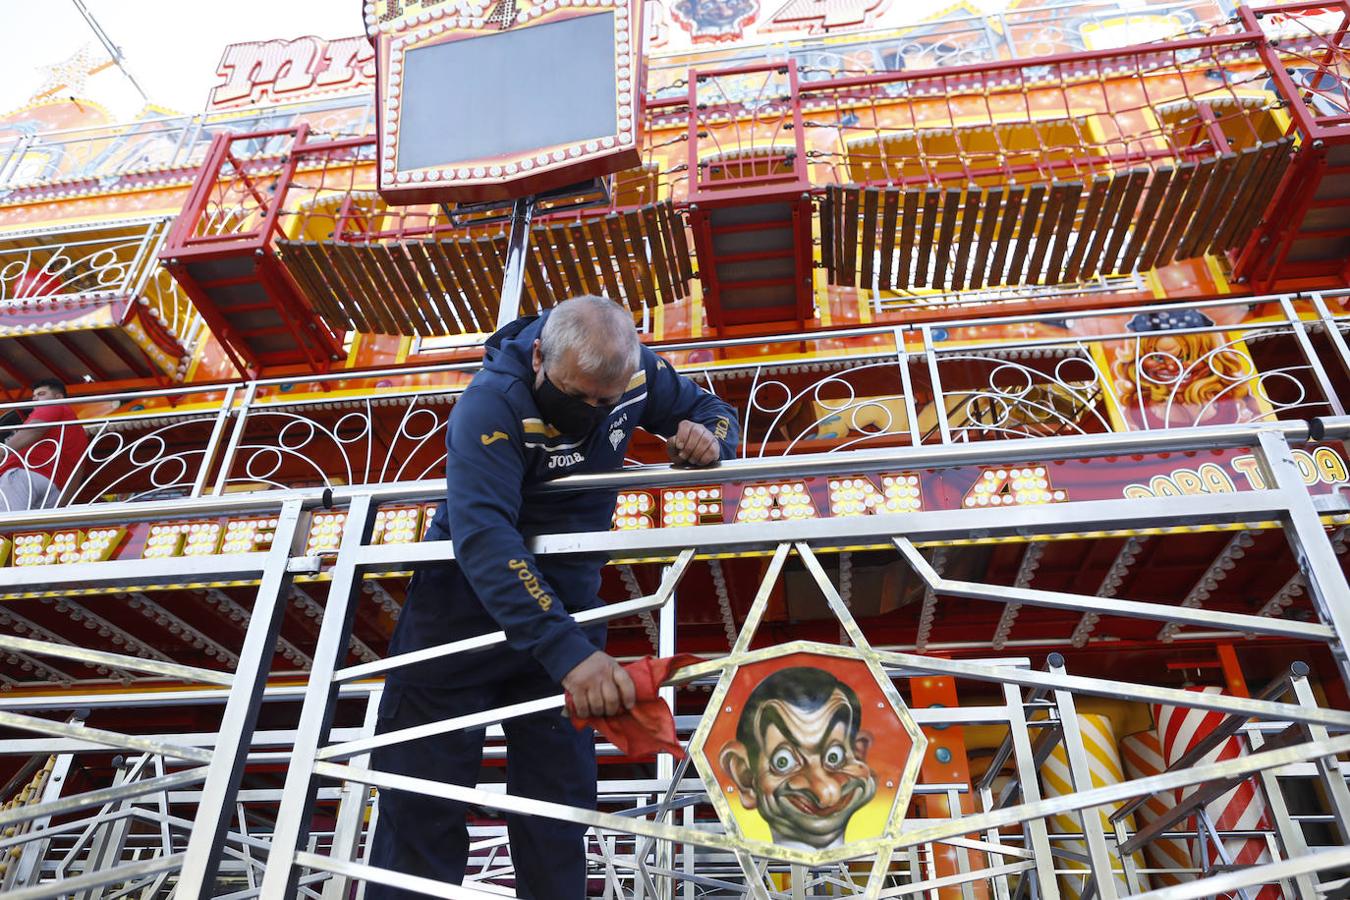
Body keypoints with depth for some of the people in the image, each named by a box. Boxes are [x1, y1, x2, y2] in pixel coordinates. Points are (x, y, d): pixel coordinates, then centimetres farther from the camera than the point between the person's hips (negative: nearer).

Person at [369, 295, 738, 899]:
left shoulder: (637, 373, -11)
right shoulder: (492, 402, -27)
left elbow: (711, 408, 6)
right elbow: (483, 536, -39)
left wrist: (709, 436, -20)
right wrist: (566, 649, -49)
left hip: (567, 599, 4)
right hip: (468, 592, -4)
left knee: (558, 799, 9)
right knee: (423, 799, 1)